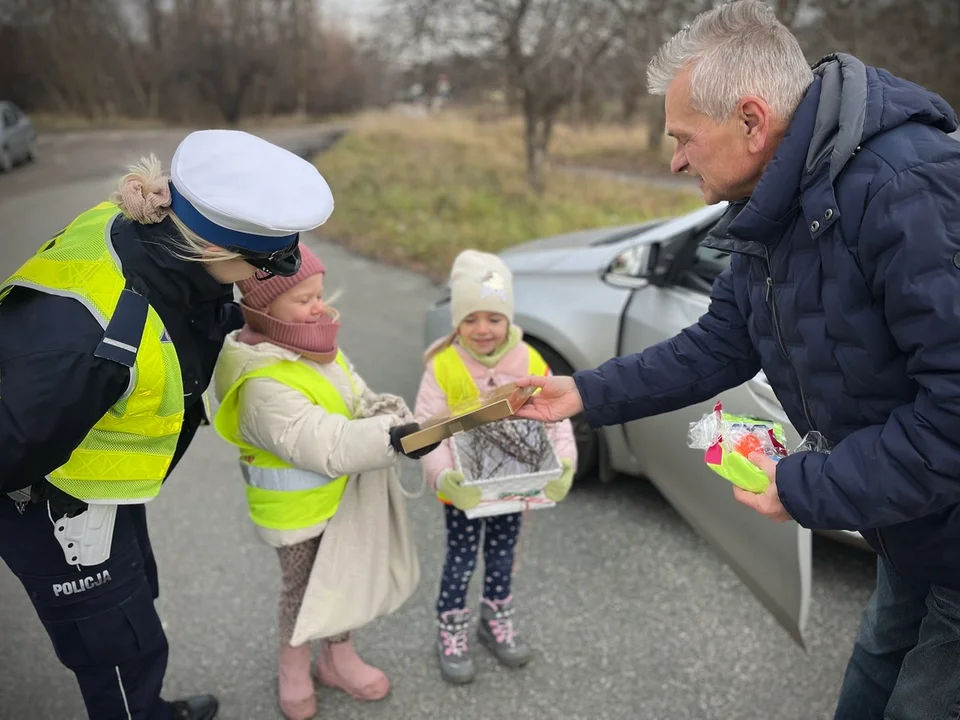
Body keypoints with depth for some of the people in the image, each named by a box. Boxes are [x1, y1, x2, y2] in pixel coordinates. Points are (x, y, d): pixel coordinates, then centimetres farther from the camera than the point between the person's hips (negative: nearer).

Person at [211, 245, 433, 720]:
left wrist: (386, 412, -20)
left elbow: (358, 398, 2)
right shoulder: (264, 385, -31)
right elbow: (330, 447, -40)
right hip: (295, 511, -7)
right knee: (302, 590, 15)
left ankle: (338, 658, 45)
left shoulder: (315, 347, -4)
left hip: (340, 498, 7)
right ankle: (294, 669, 42)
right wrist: (393, 438, -51)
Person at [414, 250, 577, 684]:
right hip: (462, 489, -3)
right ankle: (451, 632, 35)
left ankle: (496, 621, 46)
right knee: (461, 559, 13)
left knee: (502, 554, 22)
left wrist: (564, 461, -25)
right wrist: (443, 475, -36)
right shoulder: (443, 368, -20)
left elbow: (555, 417, -9)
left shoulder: (530, 363, -12)